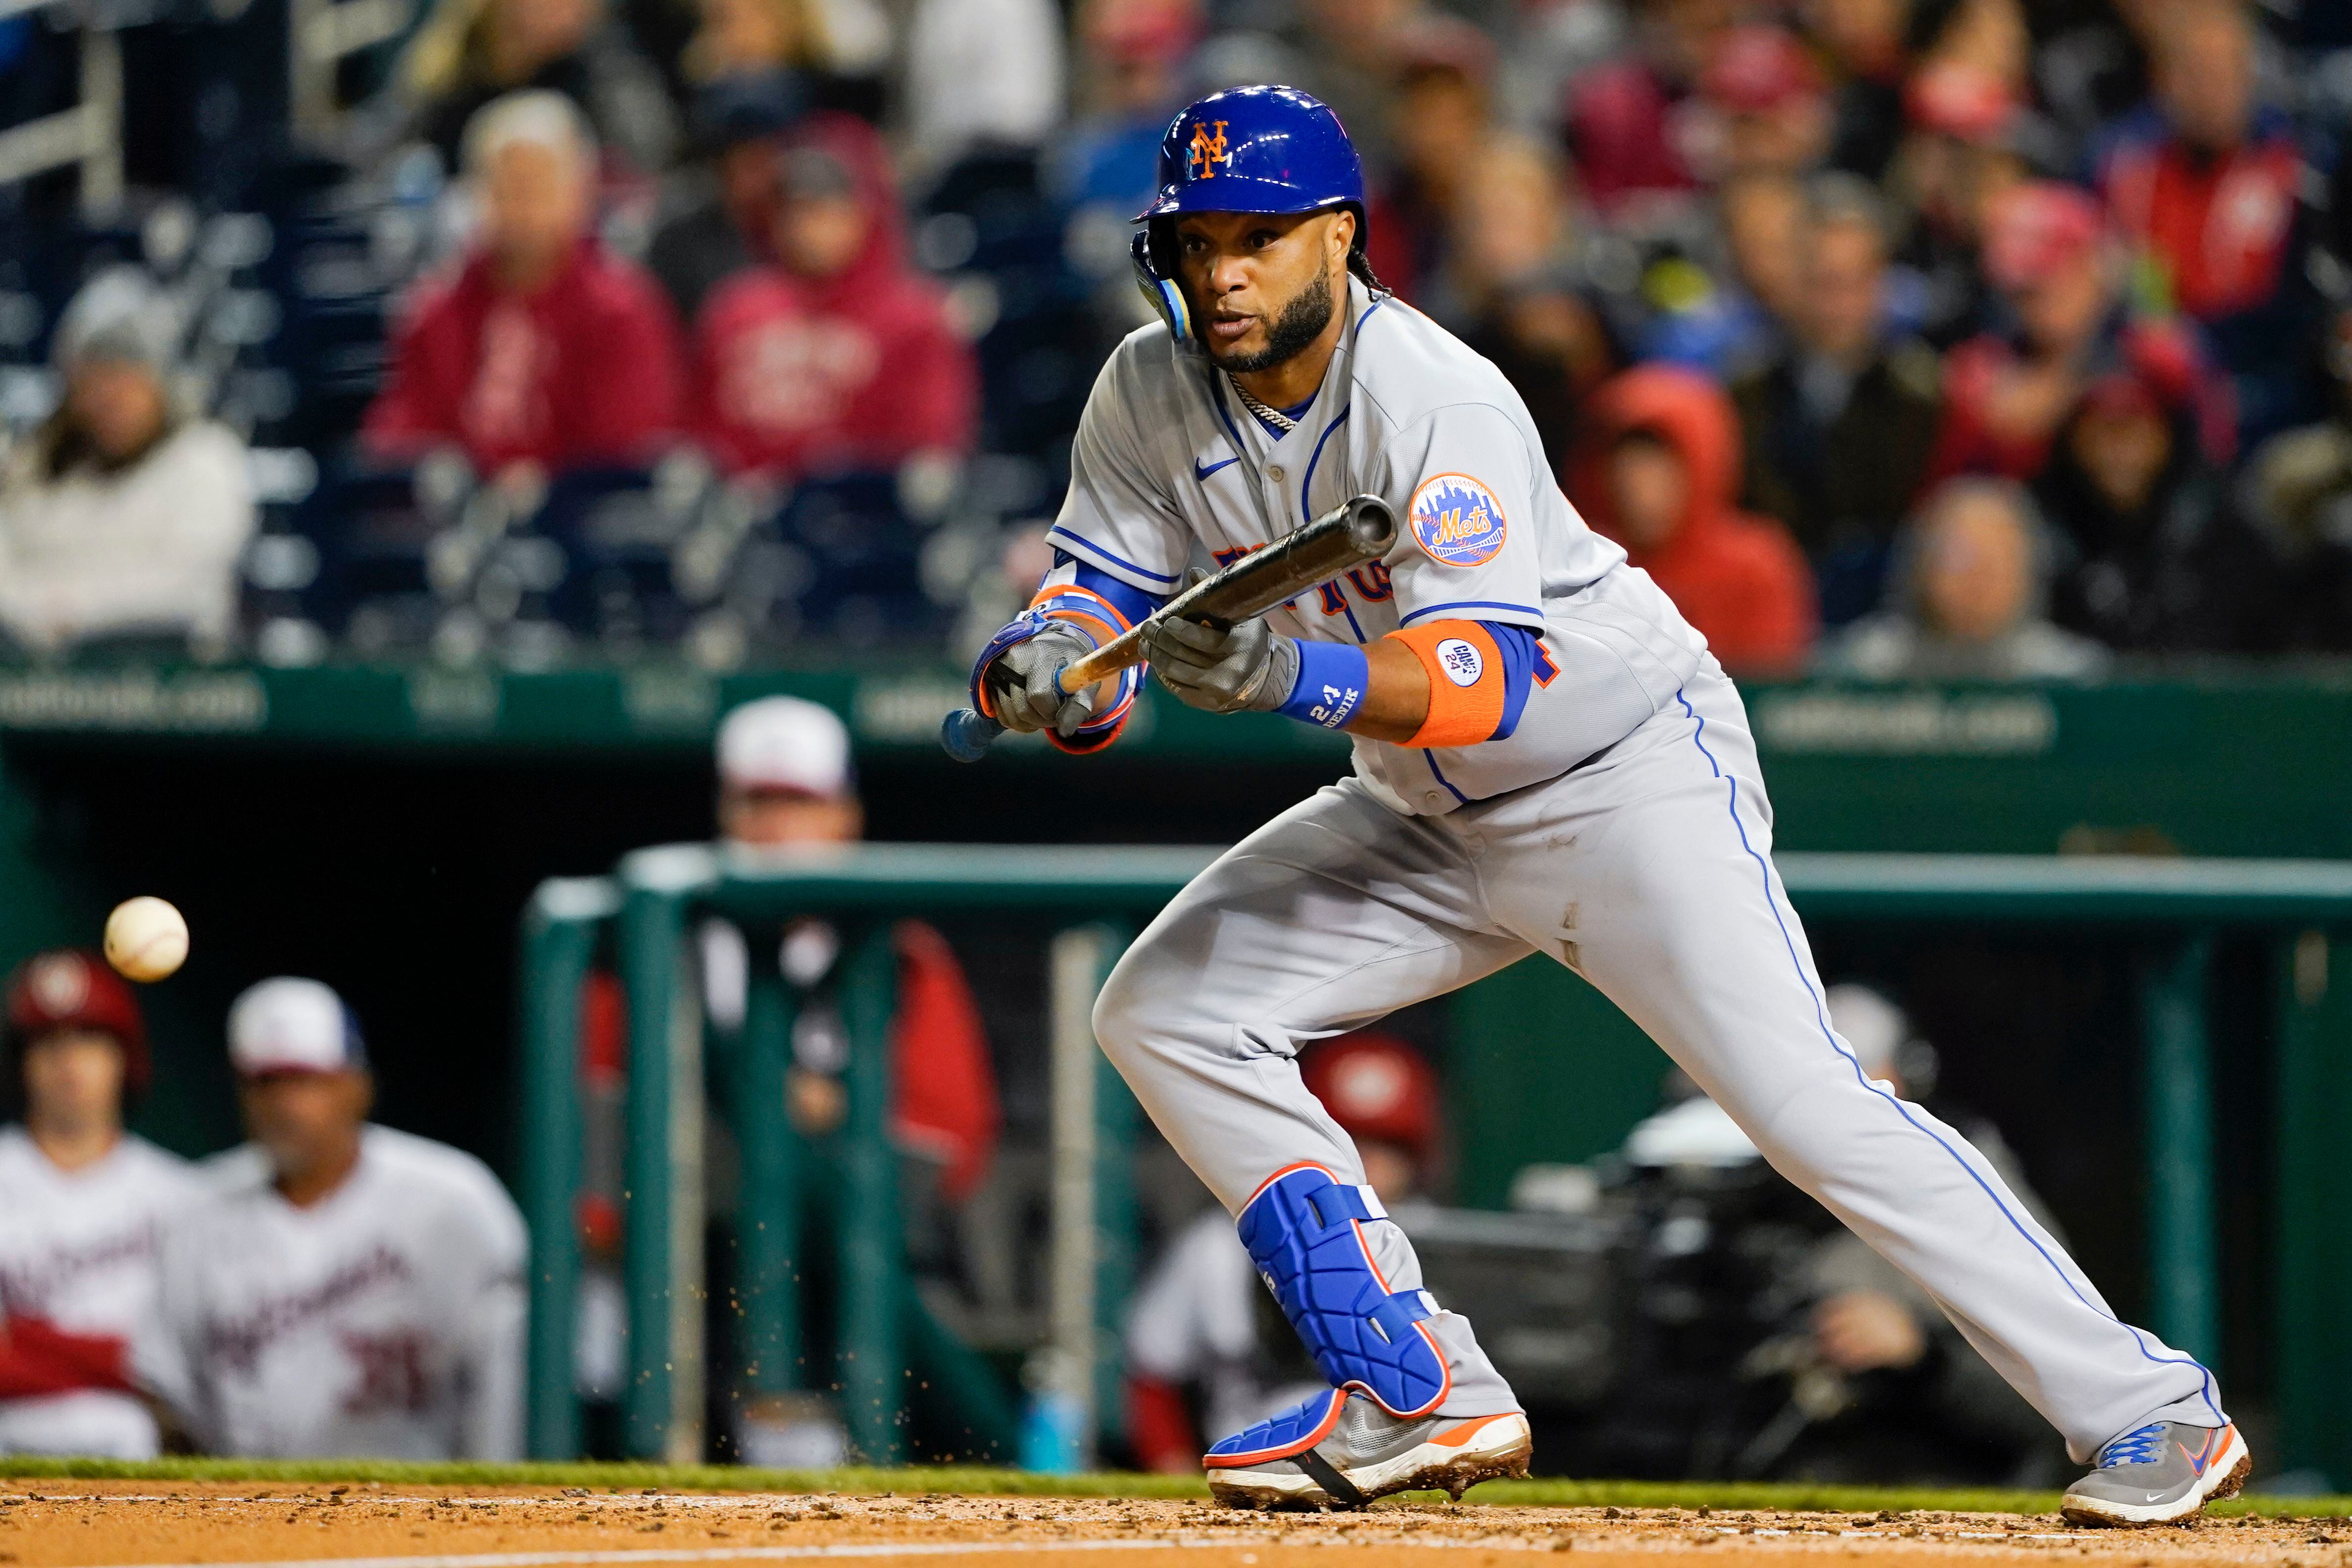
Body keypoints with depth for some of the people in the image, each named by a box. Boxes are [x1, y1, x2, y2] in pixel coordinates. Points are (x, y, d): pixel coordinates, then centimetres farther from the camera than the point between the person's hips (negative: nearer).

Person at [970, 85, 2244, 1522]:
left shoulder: (1447, 405, -27)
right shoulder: (1155, 395, -7)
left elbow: (1489, 676, -33)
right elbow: (1109, 583, -2)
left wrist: (1305, 675, -51)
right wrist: (1046, 660, -26)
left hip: (1635, 777, -7)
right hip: (1431, 817, 7)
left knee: (1803, 1101, -20)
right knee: (1165, 1010, -4)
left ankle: (2150, 1409, -17)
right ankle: (1419, 1397, 0)